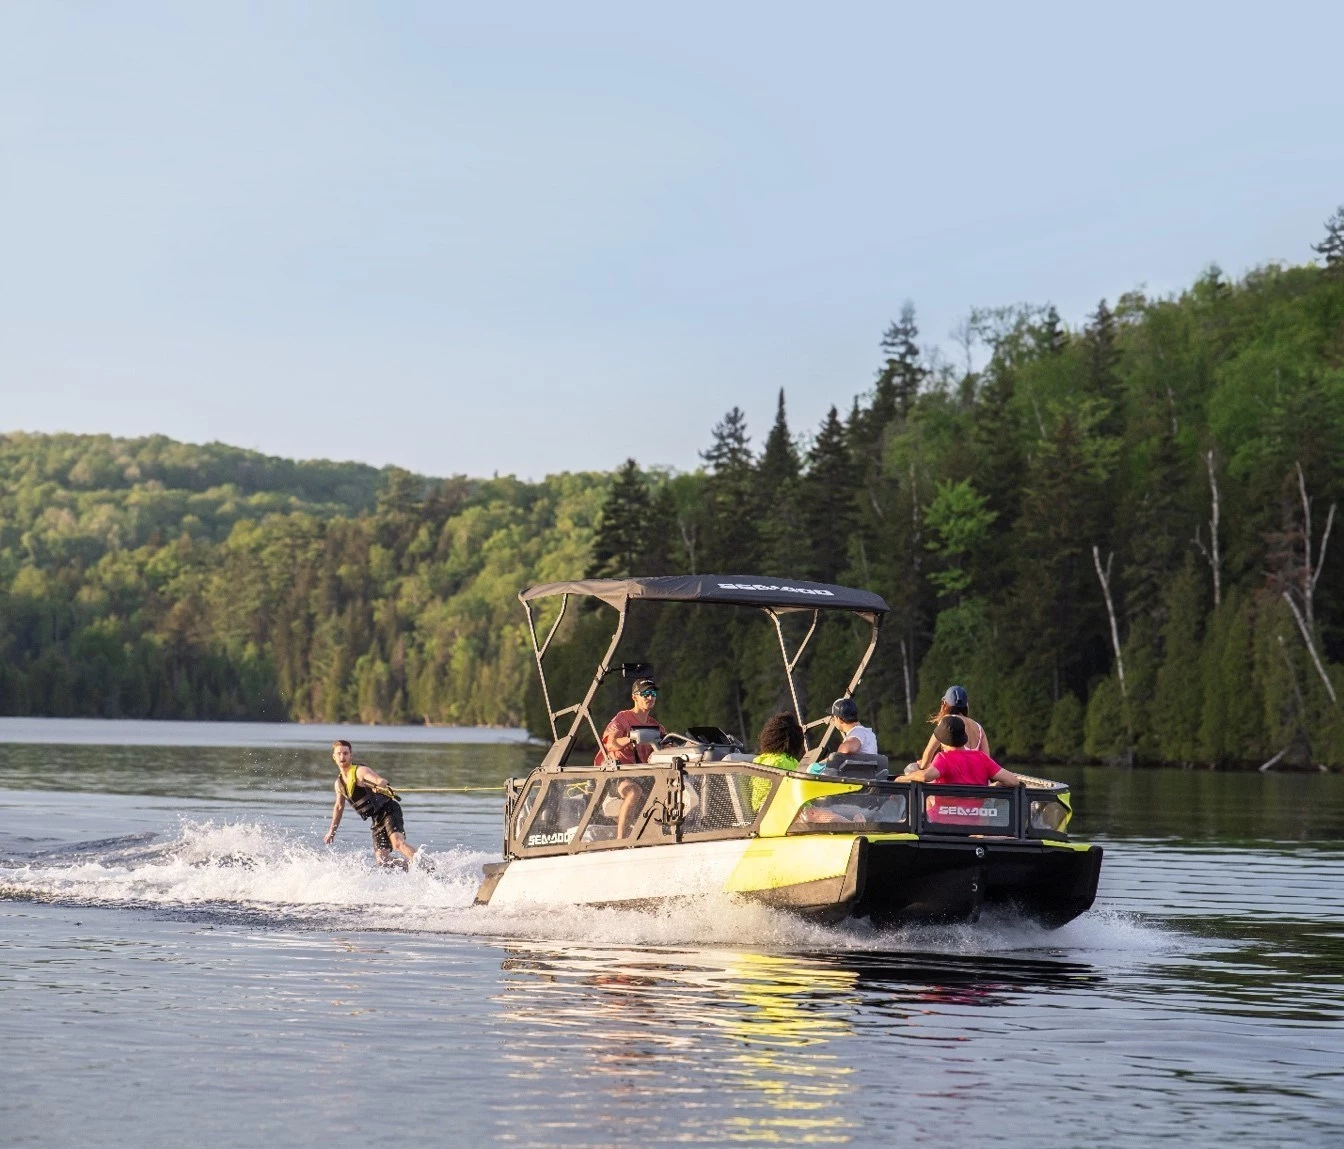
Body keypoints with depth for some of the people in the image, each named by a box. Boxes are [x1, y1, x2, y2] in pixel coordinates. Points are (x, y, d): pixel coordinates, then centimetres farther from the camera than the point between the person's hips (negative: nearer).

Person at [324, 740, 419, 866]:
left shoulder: (359, 771, -8)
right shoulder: (339, 784, 13)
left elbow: (382, 781, -25)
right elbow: (339, 807, 30)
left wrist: (379, 786, -49)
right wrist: (332, 830, 35)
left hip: (388, 810, -7)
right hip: (376, 820, 7)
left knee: (398, 843, -30)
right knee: (382, 859, -9)